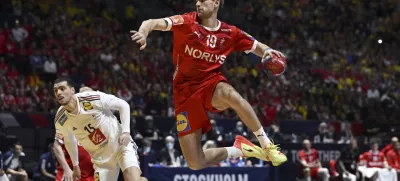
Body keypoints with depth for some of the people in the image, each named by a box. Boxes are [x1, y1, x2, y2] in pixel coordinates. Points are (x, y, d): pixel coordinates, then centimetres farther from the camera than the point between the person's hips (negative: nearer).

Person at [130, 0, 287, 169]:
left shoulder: (230, 33, 1)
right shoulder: (187, 22, -8)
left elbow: (257, 47, 16)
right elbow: (152, 23, -22)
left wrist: (267, 51, -9)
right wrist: (143, 33, -45)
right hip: (185, 92, 0)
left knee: (231, 95, -41)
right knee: (196, 163, -7)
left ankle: (267, 145, -23)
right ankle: (237, 150, 20)